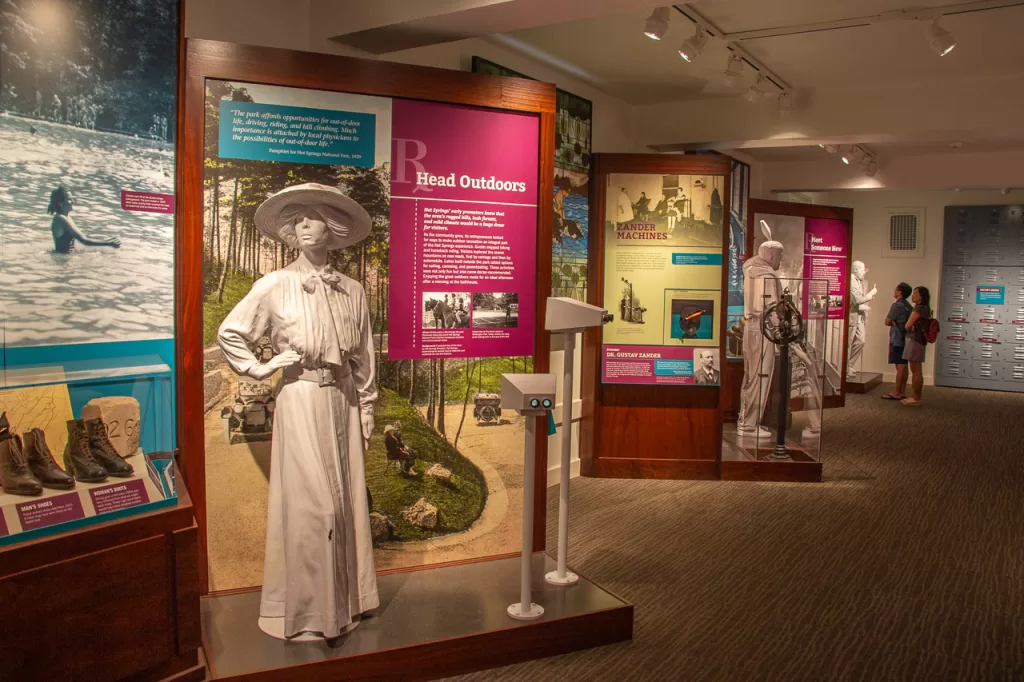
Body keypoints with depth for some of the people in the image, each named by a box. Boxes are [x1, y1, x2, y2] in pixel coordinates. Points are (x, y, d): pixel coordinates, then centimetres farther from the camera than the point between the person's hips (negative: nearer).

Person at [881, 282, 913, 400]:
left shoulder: (897, 305, -13)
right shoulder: (909, 306, 14)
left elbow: (887, 322, -10)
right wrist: (895, 322, 2)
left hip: (897, 340, -9)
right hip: (905, 338, 9)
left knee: (900, 366, -7)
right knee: (903, 366, 10)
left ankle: (897, 393, -5)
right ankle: (902, 392, 14)